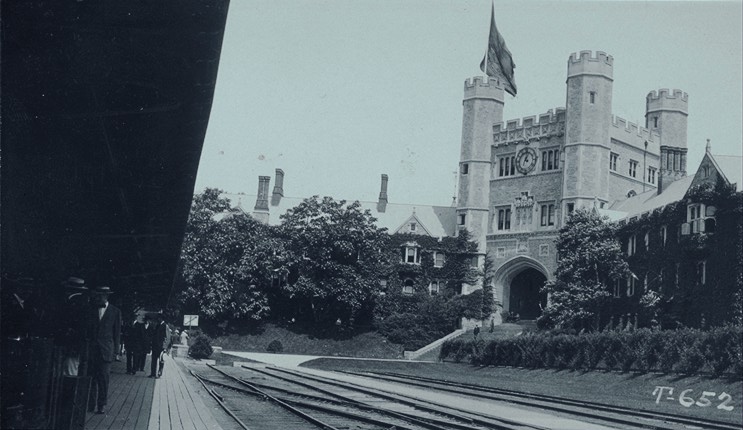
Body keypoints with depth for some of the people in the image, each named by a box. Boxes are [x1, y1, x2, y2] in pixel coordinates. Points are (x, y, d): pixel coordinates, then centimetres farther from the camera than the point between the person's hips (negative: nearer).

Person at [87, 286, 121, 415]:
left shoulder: (115, 312, 4)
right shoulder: (92, 310, 8)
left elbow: (117, 332, 6)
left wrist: (115, 350, 2)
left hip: (106, 350, -2)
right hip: (92, 349, 2)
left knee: (104, 377, -2)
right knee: (91, 377, 0)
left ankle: (102, 405, 5)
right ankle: (90, 404, 7)